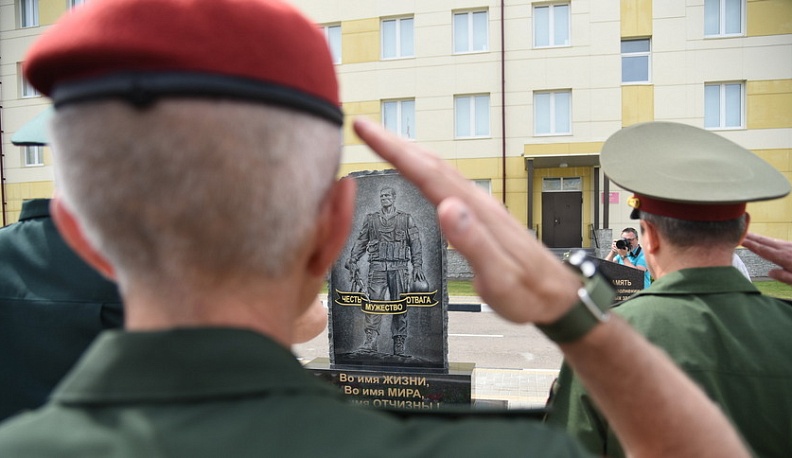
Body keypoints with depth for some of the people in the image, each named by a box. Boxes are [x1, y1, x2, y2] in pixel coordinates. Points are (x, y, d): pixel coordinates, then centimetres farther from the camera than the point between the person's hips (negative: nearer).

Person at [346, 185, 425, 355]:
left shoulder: (406, 219, 11)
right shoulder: (371, 219, 15)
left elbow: (415, 243, 7)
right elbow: (361, 241, 15)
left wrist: (417, 266, -3)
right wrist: (352, 260, 3)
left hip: (399, 266, 0)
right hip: (377, 266, 1)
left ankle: (399, 343, 9)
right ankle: (370, 340, -8)